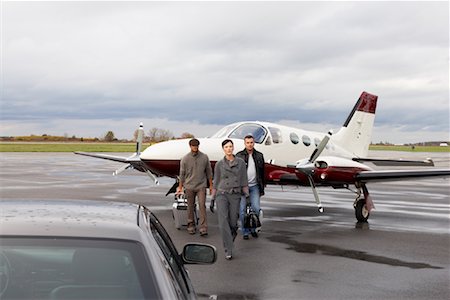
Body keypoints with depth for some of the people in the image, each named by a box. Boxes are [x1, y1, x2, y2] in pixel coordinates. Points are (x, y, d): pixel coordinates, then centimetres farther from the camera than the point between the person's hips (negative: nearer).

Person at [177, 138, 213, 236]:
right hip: (189, 186, 1)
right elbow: (182, 174, 6)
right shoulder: (185, 159, 0)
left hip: (201, 186, -1)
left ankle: (203, 228, -9)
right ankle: (191, 225, 20)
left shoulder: (204, 157, 1)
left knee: (202, 206, -8)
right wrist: (180, 187, 8)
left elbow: (209, 172, 9)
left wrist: (211, 185, 10)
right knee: (190, 207, 7)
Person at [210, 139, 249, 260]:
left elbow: (244, 181, 6)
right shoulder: (219, 164, 3)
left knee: (233, 224, 1)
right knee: (223, 222, -17)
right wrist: (212, 199, 7)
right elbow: (216, 182, 9)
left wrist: (247, 197, 0)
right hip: (222, 195, -1)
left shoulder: (241, 163, 3)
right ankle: (228, 250, -12)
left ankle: (229, 241, 34)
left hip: (235, 196, 1)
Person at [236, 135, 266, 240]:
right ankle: (245, 231, 11)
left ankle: (253, 228, 15)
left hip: (254, 186, 2)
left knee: (256, 208, -6)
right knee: (242, 210, 0)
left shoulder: (259, 156, 8)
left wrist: (262, 188, 11)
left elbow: (262, 173, 13)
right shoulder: (239, 156, 0)